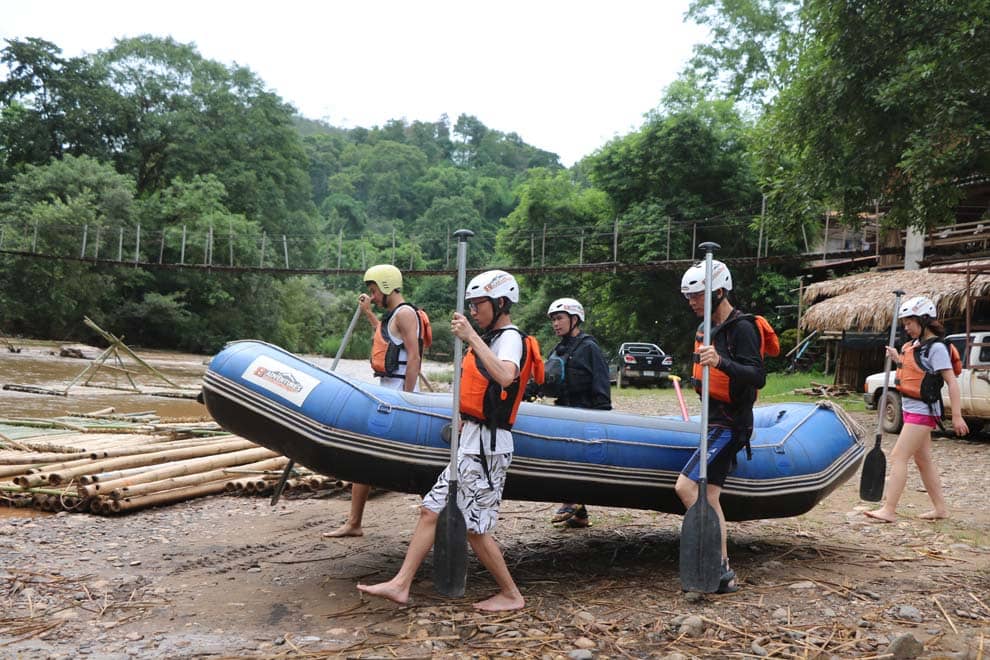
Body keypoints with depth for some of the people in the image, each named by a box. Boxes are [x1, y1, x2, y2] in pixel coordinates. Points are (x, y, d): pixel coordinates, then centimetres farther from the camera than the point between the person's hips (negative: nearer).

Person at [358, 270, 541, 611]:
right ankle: (400, 584, 14)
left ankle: (511, 595, 13)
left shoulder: (510, 337, -12)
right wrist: (465, 419, 12)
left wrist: (472, 338, -32)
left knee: (475, 528, -3)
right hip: (471, 441, 10)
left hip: (486, 445, -10)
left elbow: (505, 377, -34)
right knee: (431, 510, 9)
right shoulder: (492, 338, 18)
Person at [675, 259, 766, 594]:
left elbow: (758, 377, -25)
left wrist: (721, 361, -38)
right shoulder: (711, 328, 16)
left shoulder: (741, 328, -13)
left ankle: (720, 567, -13)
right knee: (709, 498, 8)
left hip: (729, 425, -10)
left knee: (686, 487, -18)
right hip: (715, 422, 10)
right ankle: (722, 571, 15)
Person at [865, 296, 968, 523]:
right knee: (923, 460, 15)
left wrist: (957, 416, -22)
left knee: (898, 457, -12)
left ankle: (889, 510, -12)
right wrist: (897, 359, 7)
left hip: (922, 410, -10)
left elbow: (952, 381, -18)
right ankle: (940, 508, 25)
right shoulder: (915, 344, 12)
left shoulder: (936, 347, -15)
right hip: (911, 409, 10)